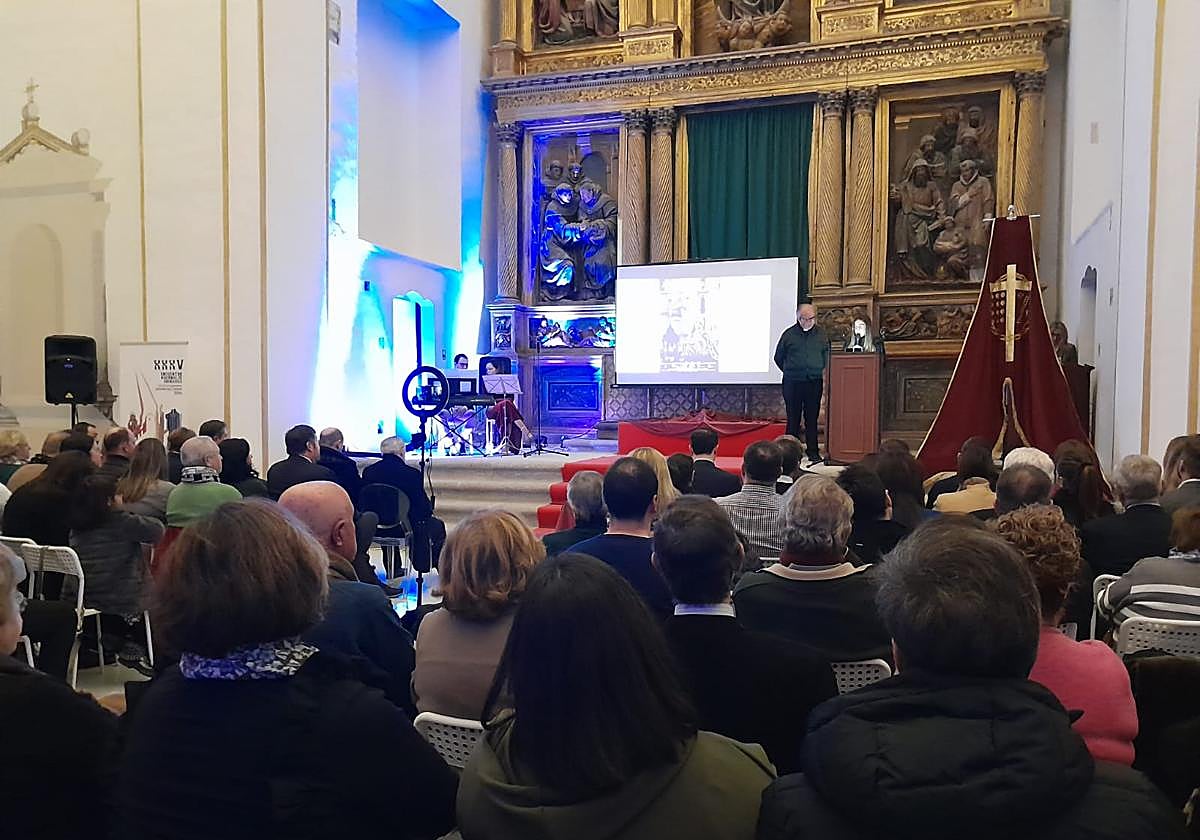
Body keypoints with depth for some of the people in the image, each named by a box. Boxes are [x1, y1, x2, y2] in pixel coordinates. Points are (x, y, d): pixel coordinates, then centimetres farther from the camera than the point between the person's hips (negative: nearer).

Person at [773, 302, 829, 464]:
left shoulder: (821, 333, 7)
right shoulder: (789, 334, 1)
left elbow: (827, 356, 17)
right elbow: (778, 357, 10)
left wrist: (822, 373, 9)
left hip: (814, 382, 1)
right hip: (792, 383, -1)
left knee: (812, 418, 5)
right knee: (793, 419, 4)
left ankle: (813, 453, 11)